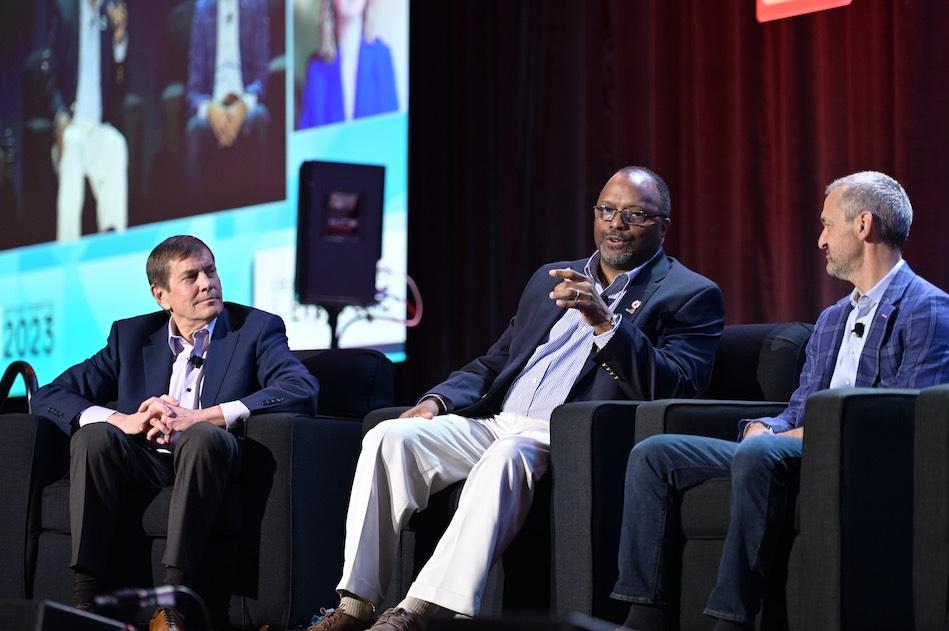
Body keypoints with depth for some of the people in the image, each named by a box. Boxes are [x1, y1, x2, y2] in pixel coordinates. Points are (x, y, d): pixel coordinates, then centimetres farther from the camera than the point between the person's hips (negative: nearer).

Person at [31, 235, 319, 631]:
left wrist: (198, 417, -23)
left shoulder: (257, 329, 4)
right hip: (144, 465, 3)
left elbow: (303, 391, -16)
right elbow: (49, 397, 7)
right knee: (93, 435, -27)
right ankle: (86, 595, -27)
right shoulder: (131, 335, 13)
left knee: (204, 437, -35)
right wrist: (123, 420, -15)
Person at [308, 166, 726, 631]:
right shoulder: (551, 279, 25)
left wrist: (603, 321, -20)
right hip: (494, 423, 6)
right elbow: (492, 364, 27)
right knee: (388, 437, -18)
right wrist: (437, 401, 6)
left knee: (506, 456, -38)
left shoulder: (691, 296, 6)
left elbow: (676, 389, -11)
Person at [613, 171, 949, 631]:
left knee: (759, 454, -39)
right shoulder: (831, 319, 26)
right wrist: (762, 428, -1)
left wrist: (795, 436, -15)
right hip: (794, 453, 9)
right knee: (652, 455, -4)